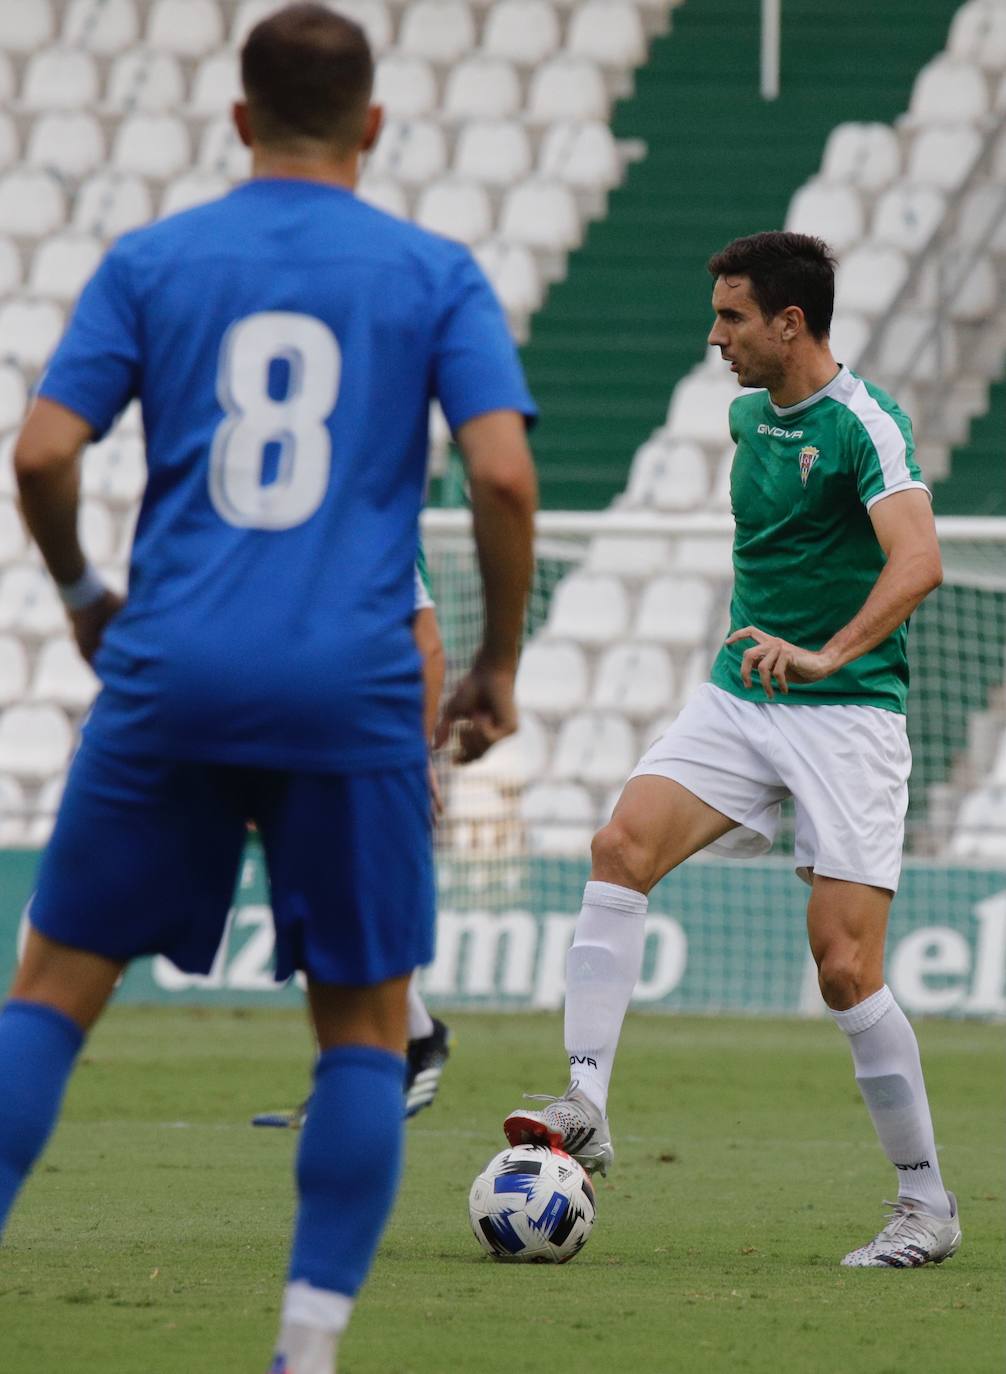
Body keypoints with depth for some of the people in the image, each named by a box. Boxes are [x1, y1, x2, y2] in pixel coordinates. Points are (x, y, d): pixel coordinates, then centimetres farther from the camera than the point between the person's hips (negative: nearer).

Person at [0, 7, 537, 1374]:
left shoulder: (149, 262, 8)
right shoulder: (436, 275, 5)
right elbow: (503, 476, -5)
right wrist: (497, 668, 7)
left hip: (171, 682, 1)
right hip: (353, 697, -1)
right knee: (366, 1026, 10)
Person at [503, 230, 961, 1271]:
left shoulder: (862, 423, -13)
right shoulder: (748, 415, 12)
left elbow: (918, 561, -27)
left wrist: (825, 655, -38)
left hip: (848, 715, -7)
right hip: (739, 699, 7)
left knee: (846, 969, -9)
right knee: (622, 843, -20)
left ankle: (927, 1205, 5)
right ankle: (585, 1107, -25)